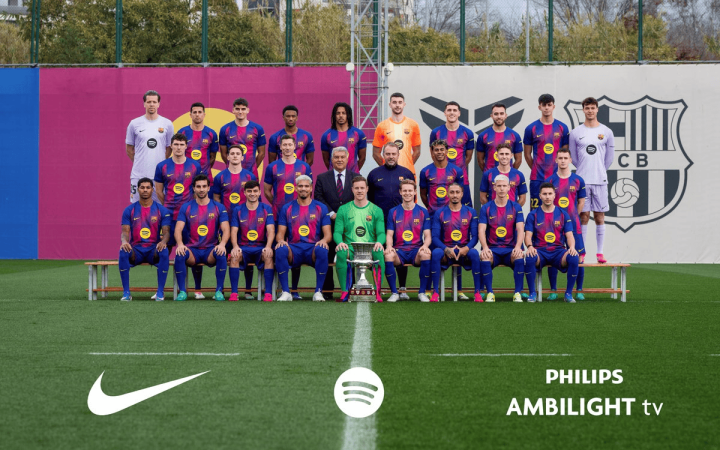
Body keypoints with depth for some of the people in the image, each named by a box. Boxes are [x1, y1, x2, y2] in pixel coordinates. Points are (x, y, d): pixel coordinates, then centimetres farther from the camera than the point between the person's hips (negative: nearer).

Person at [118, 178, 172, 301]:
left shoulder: (162, 210, 6)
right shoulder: (129, 210, 9)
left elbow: (166, 232, 0)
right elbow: (125, 231, 2)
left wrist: (163, 241, -25)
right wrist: (124, 241, -23)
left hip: (154, 249, -1)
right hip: (136, 249, 1)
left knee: (164, 252, -35)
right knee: (123, 252, -33)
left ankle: (160, 292, -26)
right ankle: (126, 292, -26)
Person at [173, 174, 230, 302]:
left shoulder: (219, 208, 6)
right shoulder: (186, 208, 7)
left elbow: (226, 230, -3)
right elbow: (178, 229, -2)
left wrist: (222, 244, -25)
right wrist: (180, 244, -25)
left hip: (211, 249, 0)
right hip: (192, 249, 0)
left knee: (221, 255, -34)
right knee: (179, 255, -33)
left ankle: (219, 291, -21)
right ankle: (182, 291, -20)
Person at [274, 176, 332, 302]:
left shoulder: (320, 208, 12)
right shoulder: (287, 208, 14)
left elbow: (328, 234, 7)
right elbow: (280, 233, 10)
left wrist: (324, 240, -18)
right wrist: (280, 240, -15)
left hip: (313, 249, -1)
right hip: (294, 248, 1)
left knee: (322, 251, -37)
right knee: (280, 250, -33)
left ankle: (318, 292, -25)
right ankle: (286, 292, -26)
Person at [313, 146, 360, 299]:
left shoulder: (356, 178, 9)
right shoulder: (322, 178, 9)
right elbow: (319, 198, 1)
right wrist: (331, 214, -10)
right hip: (329, 224, 0)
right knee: (327, 258, 1)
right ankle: (327, 291, 6)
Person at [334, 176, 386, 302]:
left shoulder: (376, 210, 12)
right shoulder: (343, 210, 13)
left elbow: (381, 233, 5)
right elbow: (337, 232, 7)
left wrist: (379, 242, -20)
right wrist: (340, 242, -17)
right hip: (350, 247, 0)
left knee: (379, 253, -35)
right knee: (341, 253, -35)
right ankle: (344, 291, -27)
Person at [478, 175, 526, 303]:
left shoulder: (516, 207, 7)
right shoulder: (486, 208, 7)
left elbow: (520, 229, -3)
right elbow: (481, 230, -3)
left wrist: (518, 247, -23)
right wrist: (485, 248, -23)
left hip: (510, 249, 0)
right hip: (492, 249, 0)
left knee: (520, 258, -33)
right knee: (484, 259, -34)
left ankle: (517, 293, -23)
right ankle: (490, 293, -23)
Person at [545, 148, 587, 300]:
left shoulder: (578, 180, 5)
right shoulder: (550, 181, 4)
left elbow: (581, 202, 12)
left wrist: (572, 216, 7)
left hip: (573, 224, 0)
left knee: (579, 256, -3)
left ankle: (579, 291, 7)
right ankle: (553, 291, 9)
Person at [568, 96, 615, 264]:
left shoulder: (606, 132, 5)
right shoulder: (575, 133, 4)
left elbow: (610, 157, 11)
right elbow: (573, 157, 10)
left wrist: (599, 171, 12)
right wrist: (585, 171, 10)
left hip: (600, 180, 0)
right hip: (582, 181, 0)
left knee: (599, 216, 2)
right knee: (583, 216, -1)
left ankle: (600, 253, 4)